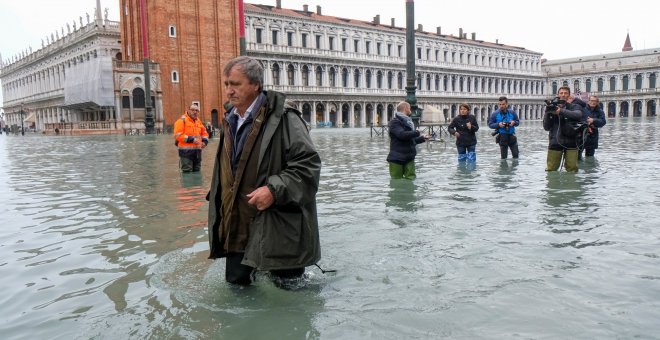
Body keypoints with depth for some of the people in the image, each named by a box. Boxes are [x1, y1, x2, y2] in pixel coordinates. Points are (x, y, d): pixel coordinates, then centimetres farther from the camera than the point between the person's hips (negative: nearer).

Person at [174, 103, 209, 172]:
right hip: (186, 151, -7)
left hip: (197, 151, 7)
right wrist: (191, 139, -21)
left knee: (197, 171, 15)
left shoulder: (199, 121, 16)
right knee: (187, 172, -8)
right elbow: (177, 135, -16)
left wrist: (205, 141, 5)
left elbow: (204, 132, 26)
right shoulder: (182, 120, -7)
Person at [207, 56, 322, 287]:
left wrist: (274, 190, -26)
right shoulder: (229, 121, 11)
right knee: (236, 282, 17)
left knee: (287, 286, 6)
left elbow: (309, 164, -19)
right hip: (237, 225, 7)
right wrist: (217, 205, 19)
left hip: (277, 228, -7)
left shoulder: (282, 119, -15)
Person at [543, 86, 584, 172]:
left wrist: (561, 111, -30)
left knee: (572, 169, -1)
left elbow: (578, 115, -19)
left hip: (570, 142, 0)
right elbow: (546, 127, 4)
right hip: (555, 142, 0)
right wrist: (547, 114, -11)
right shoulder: (552, 108, 8)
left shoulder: (574, 106, 6)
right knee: (550, 170, 1)